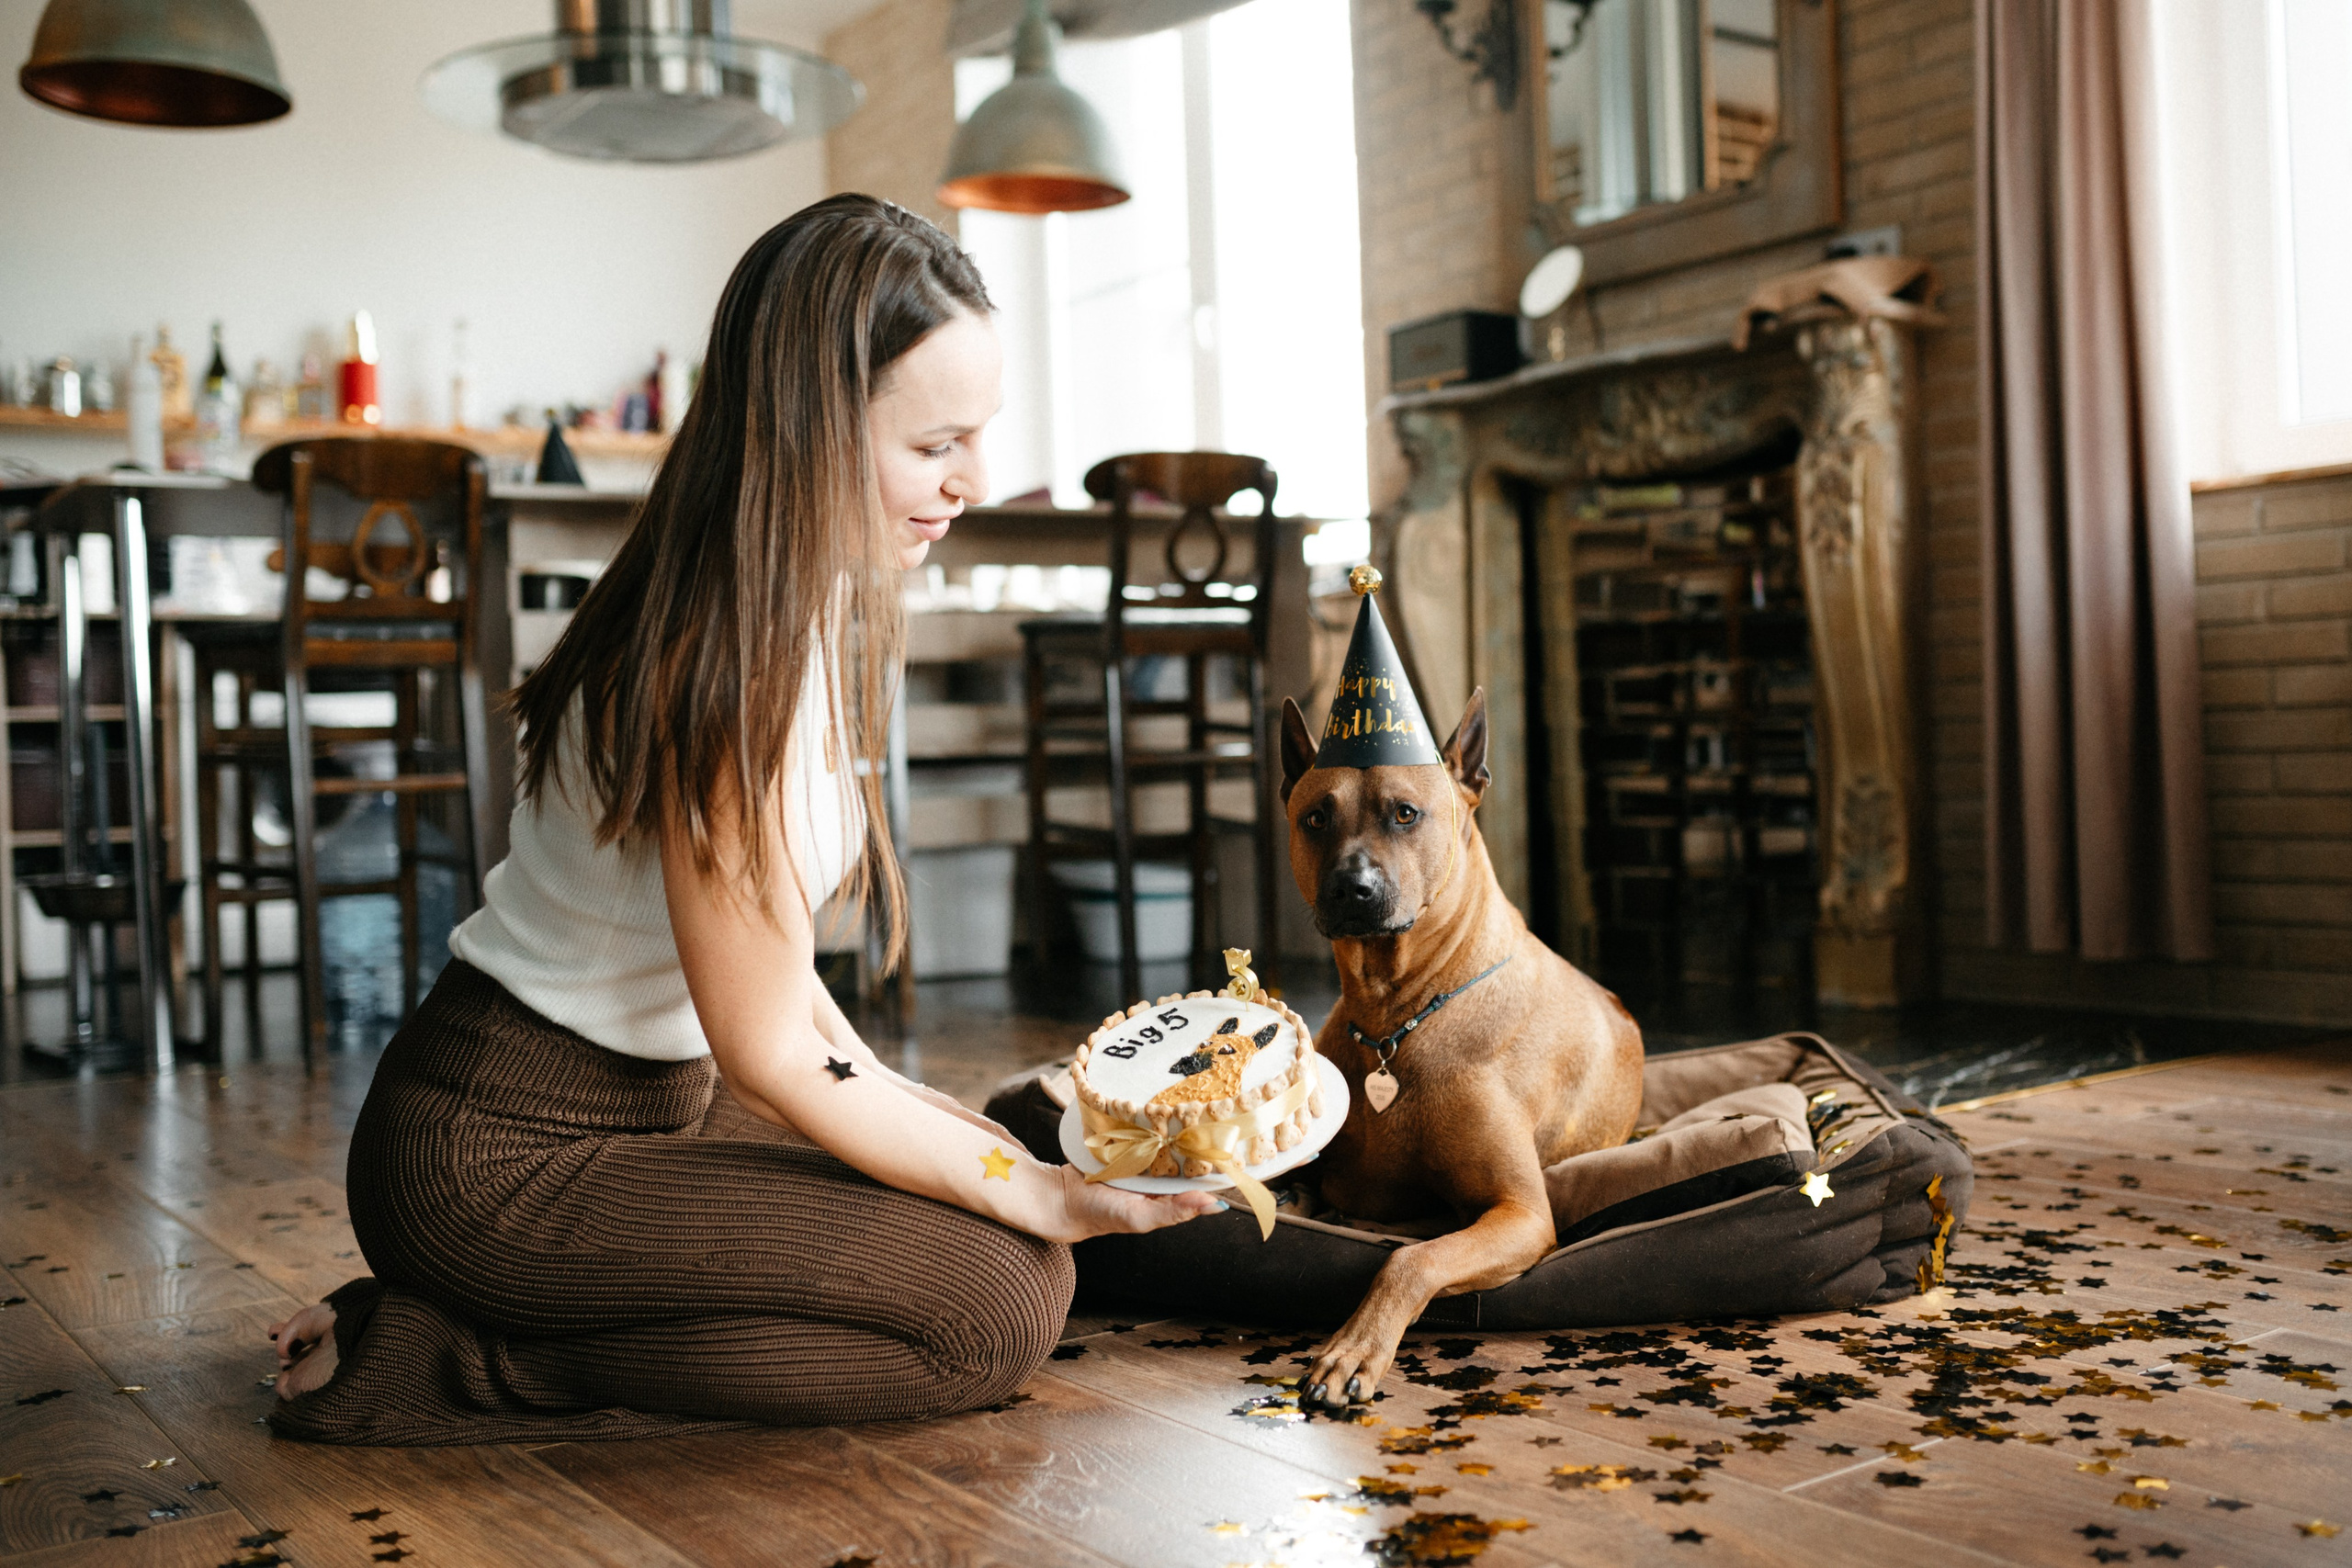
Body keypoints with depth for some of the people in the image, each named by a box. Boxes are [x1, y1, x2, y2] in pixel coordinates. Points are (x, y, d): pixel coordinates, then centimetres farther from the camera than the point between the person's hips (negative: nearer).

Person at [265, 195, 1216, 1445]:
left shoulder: (813, 608, 4)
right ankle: (444, 1361, -8)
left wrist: (878, 1085, 7)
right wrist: (1040, 1195, -15)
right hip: (496, 1162, -10)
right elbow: (767, 1055, -20)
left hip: (649, 1100, 10)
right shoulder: (732, 663, -26)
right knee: (1000, 1303, -15)